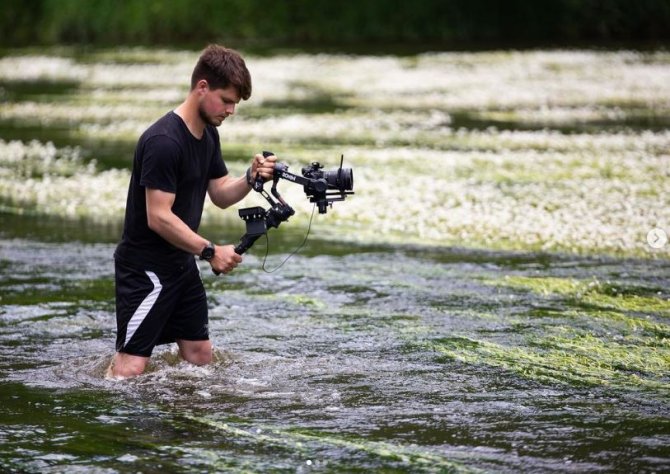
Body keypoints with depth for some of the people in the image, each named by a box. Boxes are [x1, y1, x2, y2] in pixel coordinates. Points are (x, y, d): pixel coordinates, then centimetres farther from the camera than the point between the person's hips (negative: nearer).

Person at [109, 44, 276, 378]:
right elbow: (158, 217, -24)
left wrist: (251, 178, -7)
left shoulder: (208, 133, 7)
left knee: (200, 357, 10)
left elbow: (220, 194, 13)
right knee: (131, 366, -14)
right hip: (145, 267, -10)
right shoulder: (163, 141, -23)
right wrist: (210, 252, -24)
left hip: (181, 263, 10)